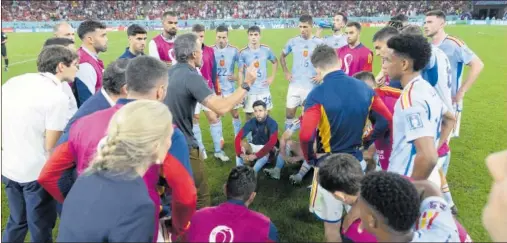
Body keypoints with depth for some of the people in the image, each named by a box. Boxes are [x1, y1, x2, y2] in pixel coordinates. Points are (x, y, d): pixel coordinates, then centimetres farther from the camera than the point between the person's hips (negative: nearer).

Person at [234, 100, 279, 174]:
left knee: (266, 152, -37)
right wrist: (241, 154, -38)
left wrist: (256, 155, -43)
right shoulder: (251, 122, -14)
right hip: (254, 146, 4)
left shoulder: (272, 123, -24)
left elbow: (272, 142, -36)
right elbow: (238, 138, -21)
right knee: (241, 144, -25)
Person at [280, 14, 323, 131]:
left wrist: (322, 75, -6)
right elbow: (282, 56, 18)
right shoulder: (293, 41, 3)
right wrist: (286, 72, 6)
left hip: (311, 86, -2)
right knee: (289, 113, 7)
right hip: (295, 85, 2)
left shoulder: (319, 43, -3)